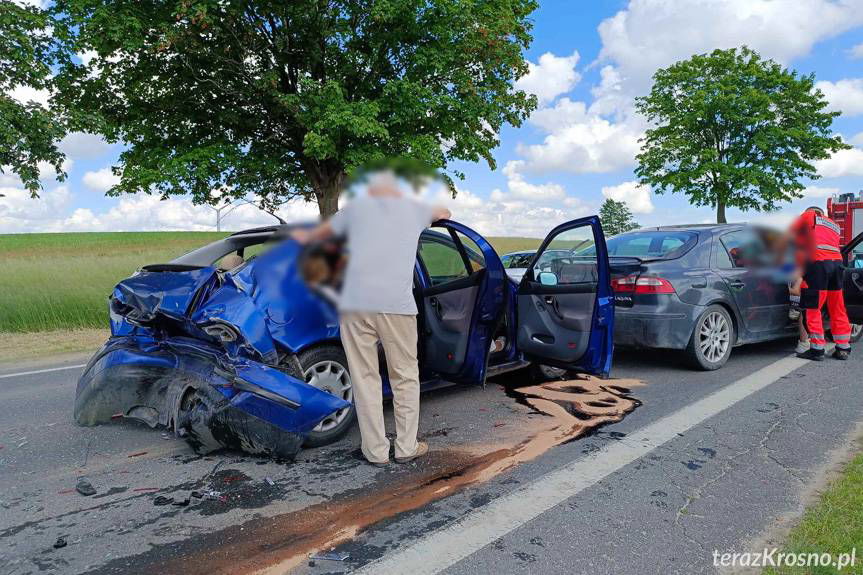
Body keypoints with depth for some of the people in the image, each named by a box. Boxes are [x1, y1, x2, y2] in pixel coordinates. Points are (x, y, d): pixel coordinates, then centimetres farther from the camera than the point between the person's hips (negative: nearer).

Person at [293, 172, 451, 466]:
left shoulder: (356, 206, 19)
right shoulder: (414, 208, 19)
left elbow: (322, 232, 36)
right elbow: (444, 213, 41)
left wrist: (305, 237, 57)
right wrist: (439, 213, 64)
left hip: (356, 304, 1)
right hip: (398, 305, 0)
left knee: (365, 379, 8)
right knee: (405, 378, 12)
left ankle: (376, 451, 13)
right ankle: (406, 447, 18)